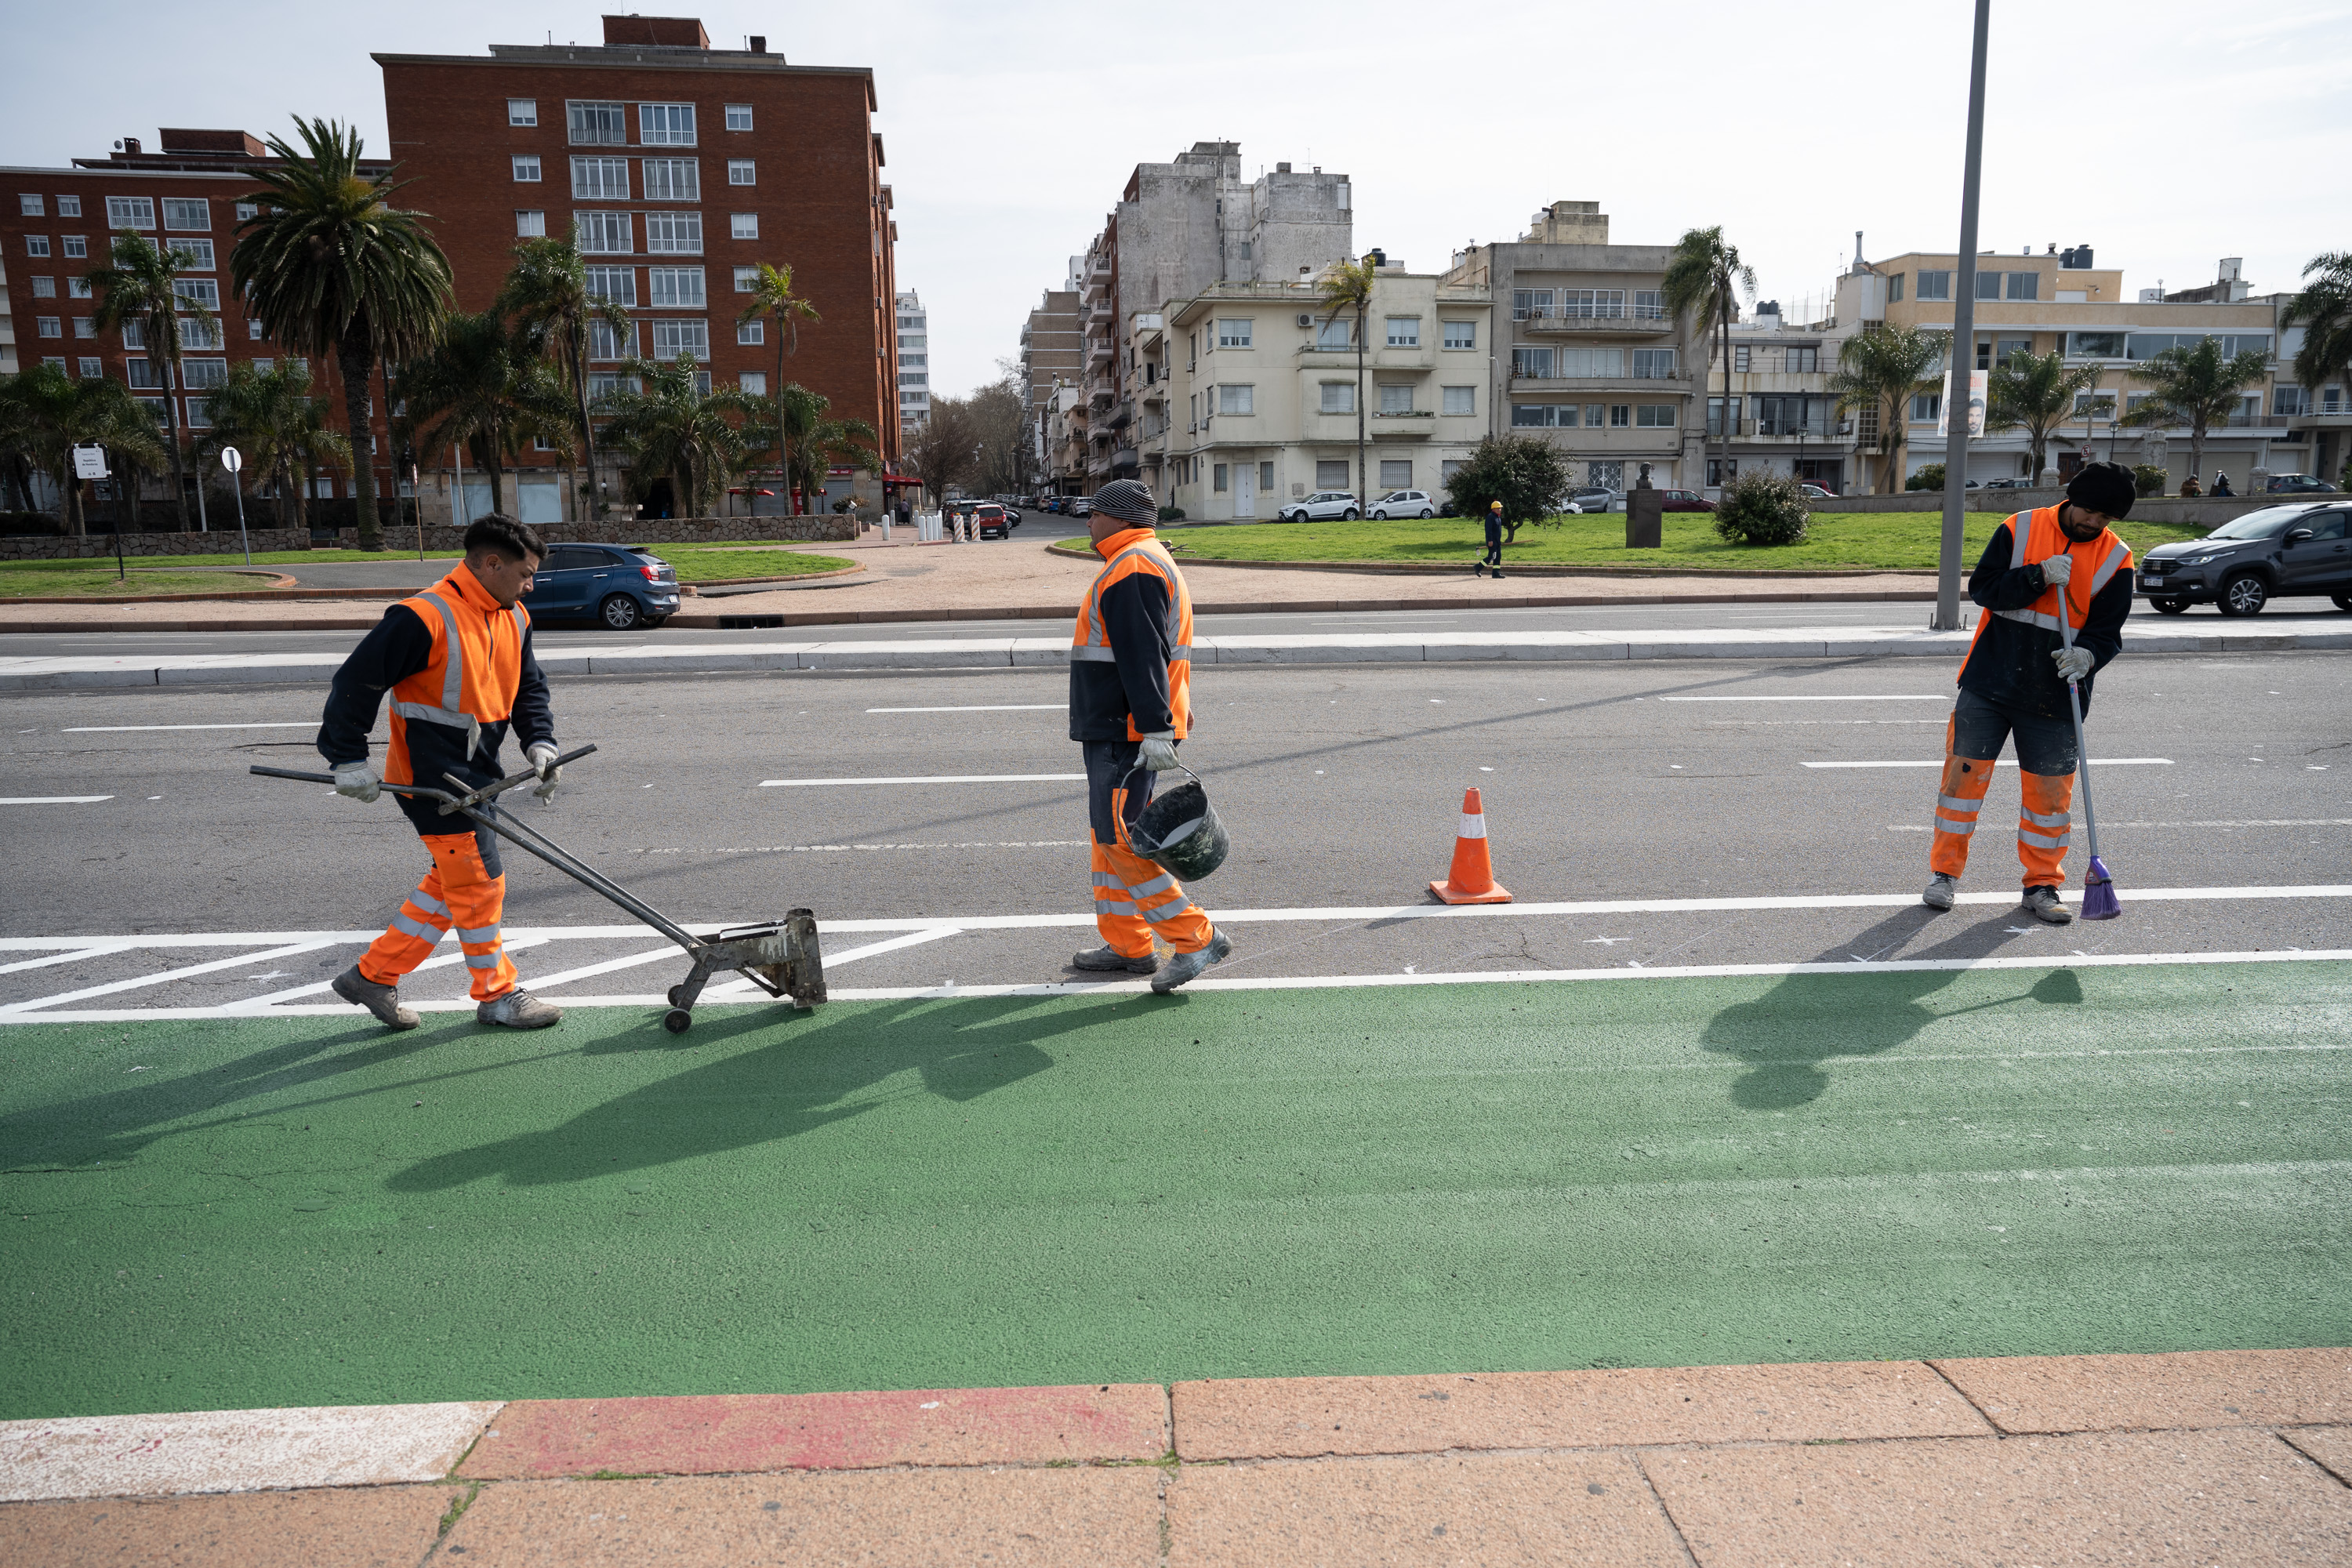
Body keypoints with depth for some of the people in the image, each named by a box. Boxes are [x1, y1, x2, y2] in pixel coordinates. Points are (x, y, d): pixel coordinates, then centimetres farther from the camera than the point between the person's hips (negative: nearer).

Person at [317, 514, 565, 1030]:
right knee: (479, 883, -2)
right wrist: (349, 759, -14)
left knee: (452, 882, 16)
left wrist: (539, 742, 1)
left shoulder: (514, 619, 6)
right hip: (430, 776, -9)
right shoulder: (424, 618, -21)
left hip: (474, 773, 9)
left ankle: (374, 974, 28)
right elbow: (357, 681, -18)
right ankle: (496, 994, 13)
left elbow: (529, 687, 17)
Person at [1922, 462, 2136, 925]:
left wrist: (2087, 654, -22)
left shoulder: (2116, 559, 2)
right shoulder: (2020, 529, 0)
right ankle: (1945, 872, 12)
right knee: (1964, 771, -1)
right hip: (1989, 683, -1)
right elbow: (1982, 588, -7)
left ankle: (2042, 885, 19)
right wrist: (2039, 576, -21)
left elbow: (2107, 631, -1)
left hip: (2053, 696, 1)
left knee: (2051, 791, 4)